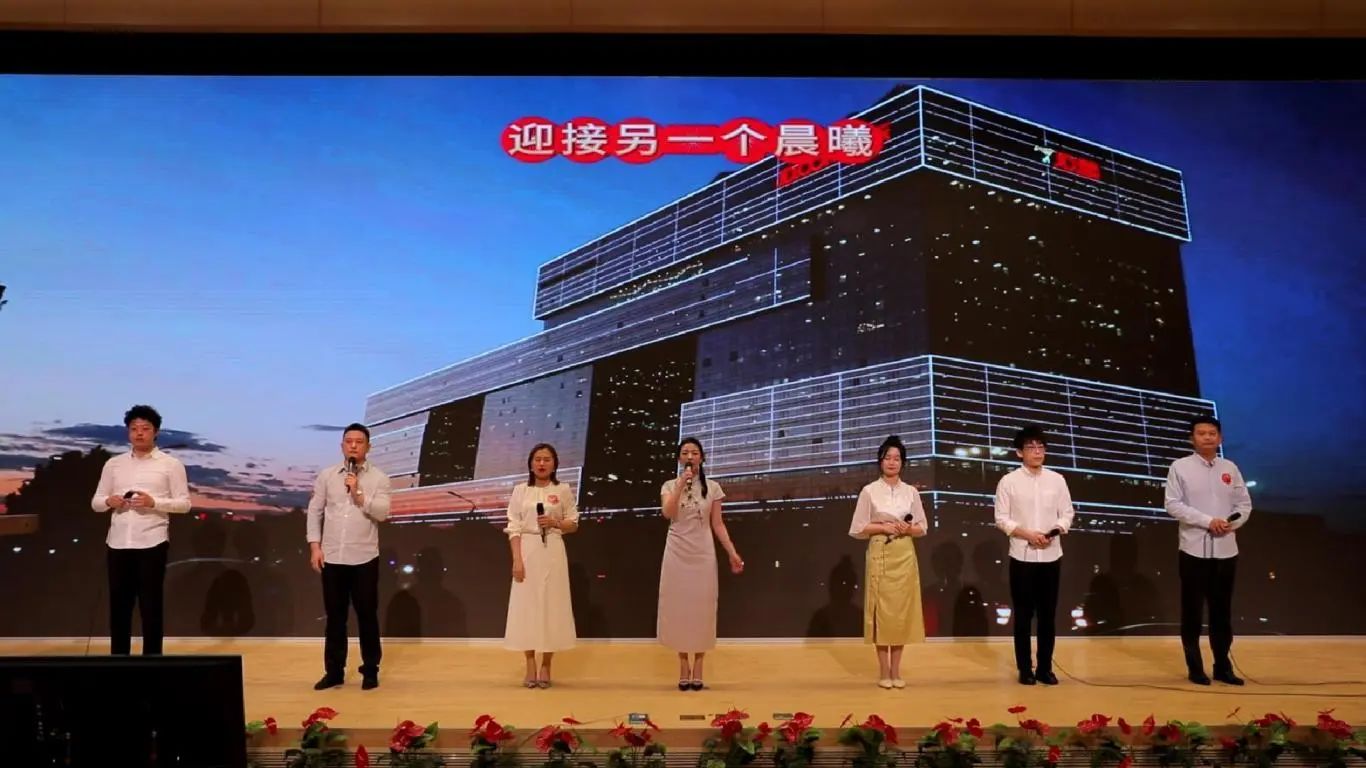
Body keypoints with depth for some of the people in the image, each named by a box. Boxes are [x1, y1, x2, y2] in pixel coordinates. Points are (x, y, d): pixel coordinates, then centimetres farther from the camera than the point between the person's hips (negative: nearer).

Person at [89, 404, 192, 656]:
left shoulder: (171, 464, 1)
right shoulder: (113, 464, 12)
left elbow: (184, 503, -2)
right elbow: (95, 502, 13)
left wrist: (154, 502, -17)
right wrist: (109, 501, -9)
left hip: (151, 543, -3)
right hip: (117, 543, 4)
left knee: (151, 606, 1)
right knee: (118, 605, 8)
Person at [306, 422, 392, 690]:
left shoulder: (378, 478, -1)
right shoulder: (326, 475, 5)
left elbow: (382, 513, -11)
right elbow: (315, 511, 6)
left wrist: (358, 493, -18)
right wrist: (315, 546, 0)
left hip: (364, 558, -2)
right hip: (332, 557, 2)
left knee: (367, 615, 5)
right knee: (335, 616, 10)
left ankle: (370, 670, 17)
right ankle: (334, 672, 19)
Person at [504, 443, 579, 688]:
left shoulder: (563, 490, 5)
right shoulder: (520, 490, 5)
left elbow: (573, 524, 7)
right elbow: (513, 528, 0)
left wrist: (555, 523, -12)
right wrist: (517, 559, -9)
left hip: (553, 552, 0)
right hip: (527, 551, 0)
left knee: (552, 606, 0)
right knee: (526, 606, -1)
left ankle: (546, 666, 10)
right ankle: (530, 666, 7)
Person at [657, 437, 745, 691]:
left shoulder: (713, 487, 3)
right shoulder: (669, 486, 3)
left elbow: (717, 525, 4)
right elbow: (668, 514, -15)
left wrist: (732, 553, -3)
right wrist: (681, 484, -18)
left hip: (702, 553, 0)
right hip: (677, 553, 0)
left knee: (701, 607, 0)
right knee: (679, 606, 0)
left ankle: (697, 666, 8)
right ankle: (684, 665, 9)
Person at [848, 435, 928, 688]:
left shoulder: (911, 492, 6)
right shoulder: (869, 491, -2)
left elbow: (923, 528, 9)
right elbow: (857, 529, -2)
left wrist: (908, 529, -11)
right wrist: (883, 527, -13)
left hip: (905, 555, 3)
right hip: (880, 554, -3)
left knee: (902, 610, 3)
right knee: (882, 610, -2)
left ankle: (896, 669, 12)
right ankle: (883, 670, 6)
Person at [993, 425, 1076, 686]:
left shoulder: (1057, 480, 4)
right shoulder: (1009, 481, -3)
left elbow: (1067, 513, 7)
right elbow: (1001, 519, -3)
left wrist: (1055, 531, -12)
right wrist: (1027, 534, -16)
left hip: (1051, 556, 2)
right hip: (1022, 556, -2)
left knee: (1048, 614, 7)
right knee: (1023, 614, 3)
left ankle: (1045, 667, 17)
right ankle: (1025, 668, 13)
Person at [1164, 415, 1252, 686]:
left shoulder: (1230, 468, 9)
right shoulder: (1180, 467, -3)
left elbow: (1245, 504, 11)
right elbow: (1173, 504, -9)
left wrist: (1232, 522, -10)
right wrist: (1207, 521, -17)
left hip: (1226, 550, 3)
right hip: (1194, 550, -3)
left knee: (1222, 611, 10)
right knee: (1192, 611, 3)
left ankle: (1223, 666, 19)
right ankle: (1195, 668, 12)